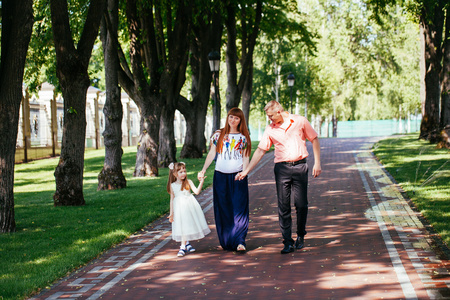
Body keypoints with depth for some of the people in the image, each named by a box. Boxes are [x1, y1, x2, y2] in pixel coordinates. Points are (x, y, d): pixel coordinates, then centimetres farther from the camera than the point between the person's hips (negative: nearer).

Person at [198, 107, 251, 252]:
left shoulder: (243, 138, 5)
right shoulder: (218, 135, 7)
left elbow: (245, 158, 3)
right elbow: (211, 154, 8)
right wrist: (203, 170, -2)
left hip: (237, 177, -2)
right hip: (220, 176, 2)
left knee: (239, 208, -9)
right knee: (222, 209, 5)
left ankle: (239, 241, -12)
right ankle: (226, 242, 13)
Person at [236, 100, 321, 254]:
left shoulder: (300, 121, 1)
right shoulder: (270, 129, 6)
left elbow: (314, 140, 7)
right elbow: (260, 150, 10)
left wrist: (317, 163, 1)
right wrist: (246, 171, 7)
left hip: (300, 166, -2)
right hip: (281, 168, 2)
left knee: (301, 205, -1)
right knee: (283, 206, -2)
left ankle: (301, 236, 20)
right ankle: (288, 242, 3)